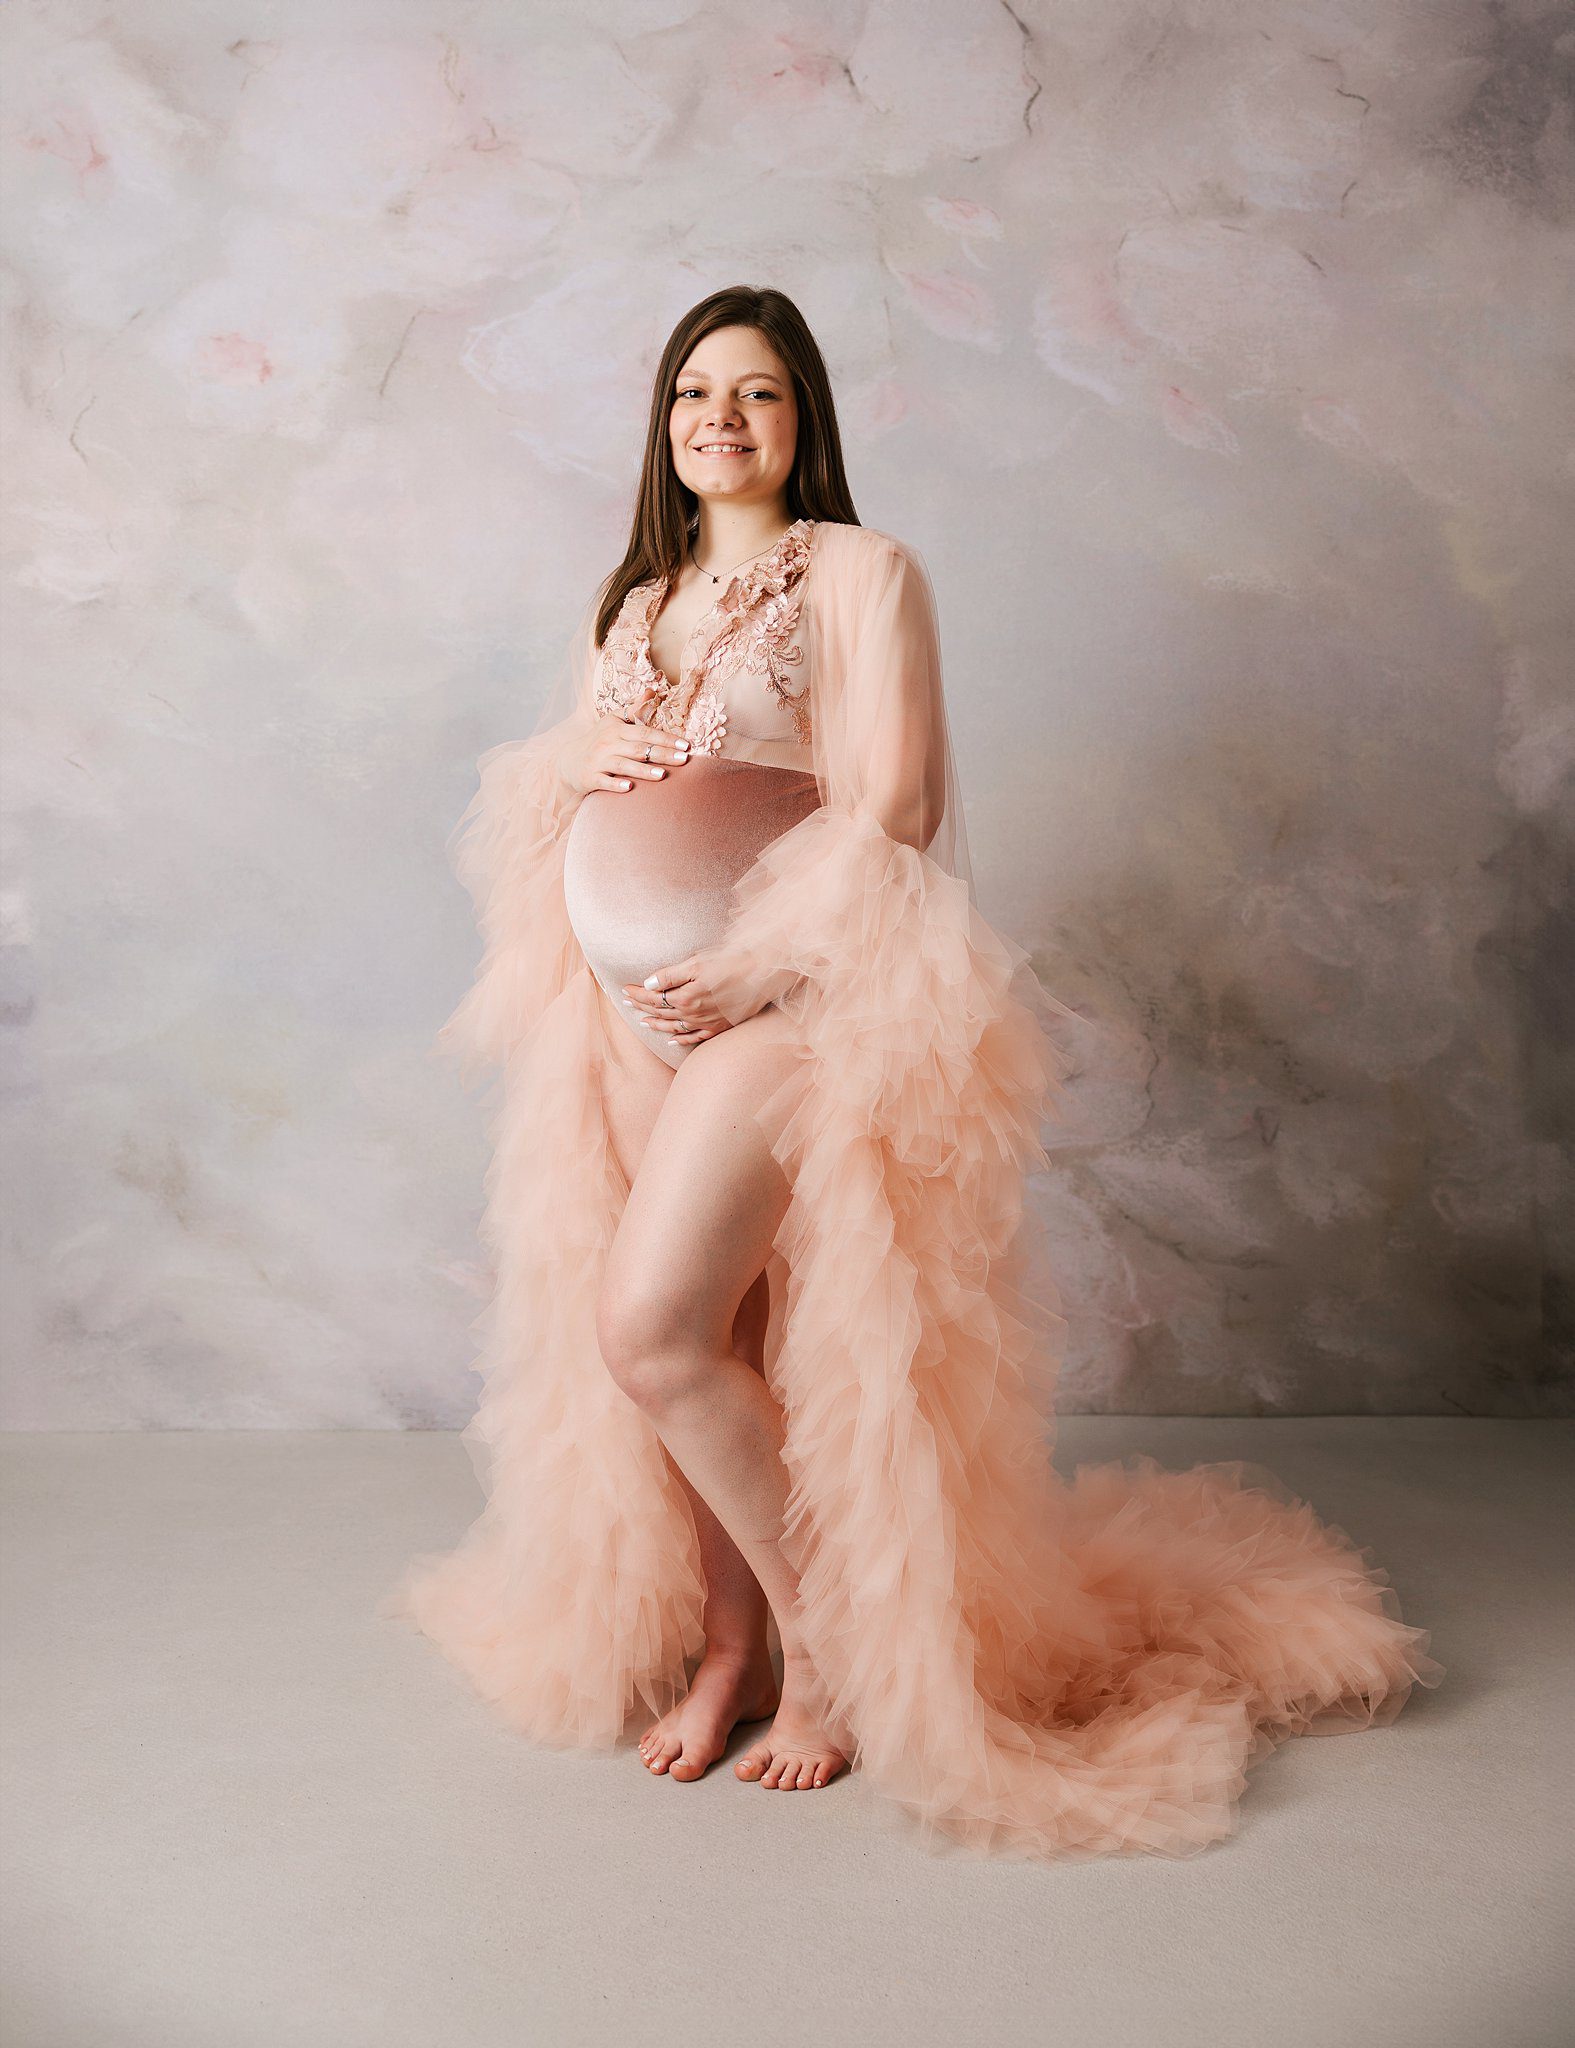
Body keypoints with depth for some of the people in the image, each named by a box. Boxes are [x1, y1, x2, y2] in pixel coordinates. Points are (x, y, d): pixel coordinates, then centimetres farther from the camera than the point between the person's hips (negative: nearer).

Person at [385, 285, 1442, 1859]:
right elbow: (547, 788, 23)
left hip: (790, 1000, -6)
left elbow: (891, 806, -10)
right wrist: (585, 760, -1)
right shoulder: (634, 600, 20)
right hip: (637, 1008, 6)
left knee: (650, 1332, -15)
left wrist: (755, 961, -17)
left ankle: (834, 1648, 5)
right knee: (703, 1337, 7)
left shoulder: (862, 572, -1)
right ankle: (727, 1647, 23)